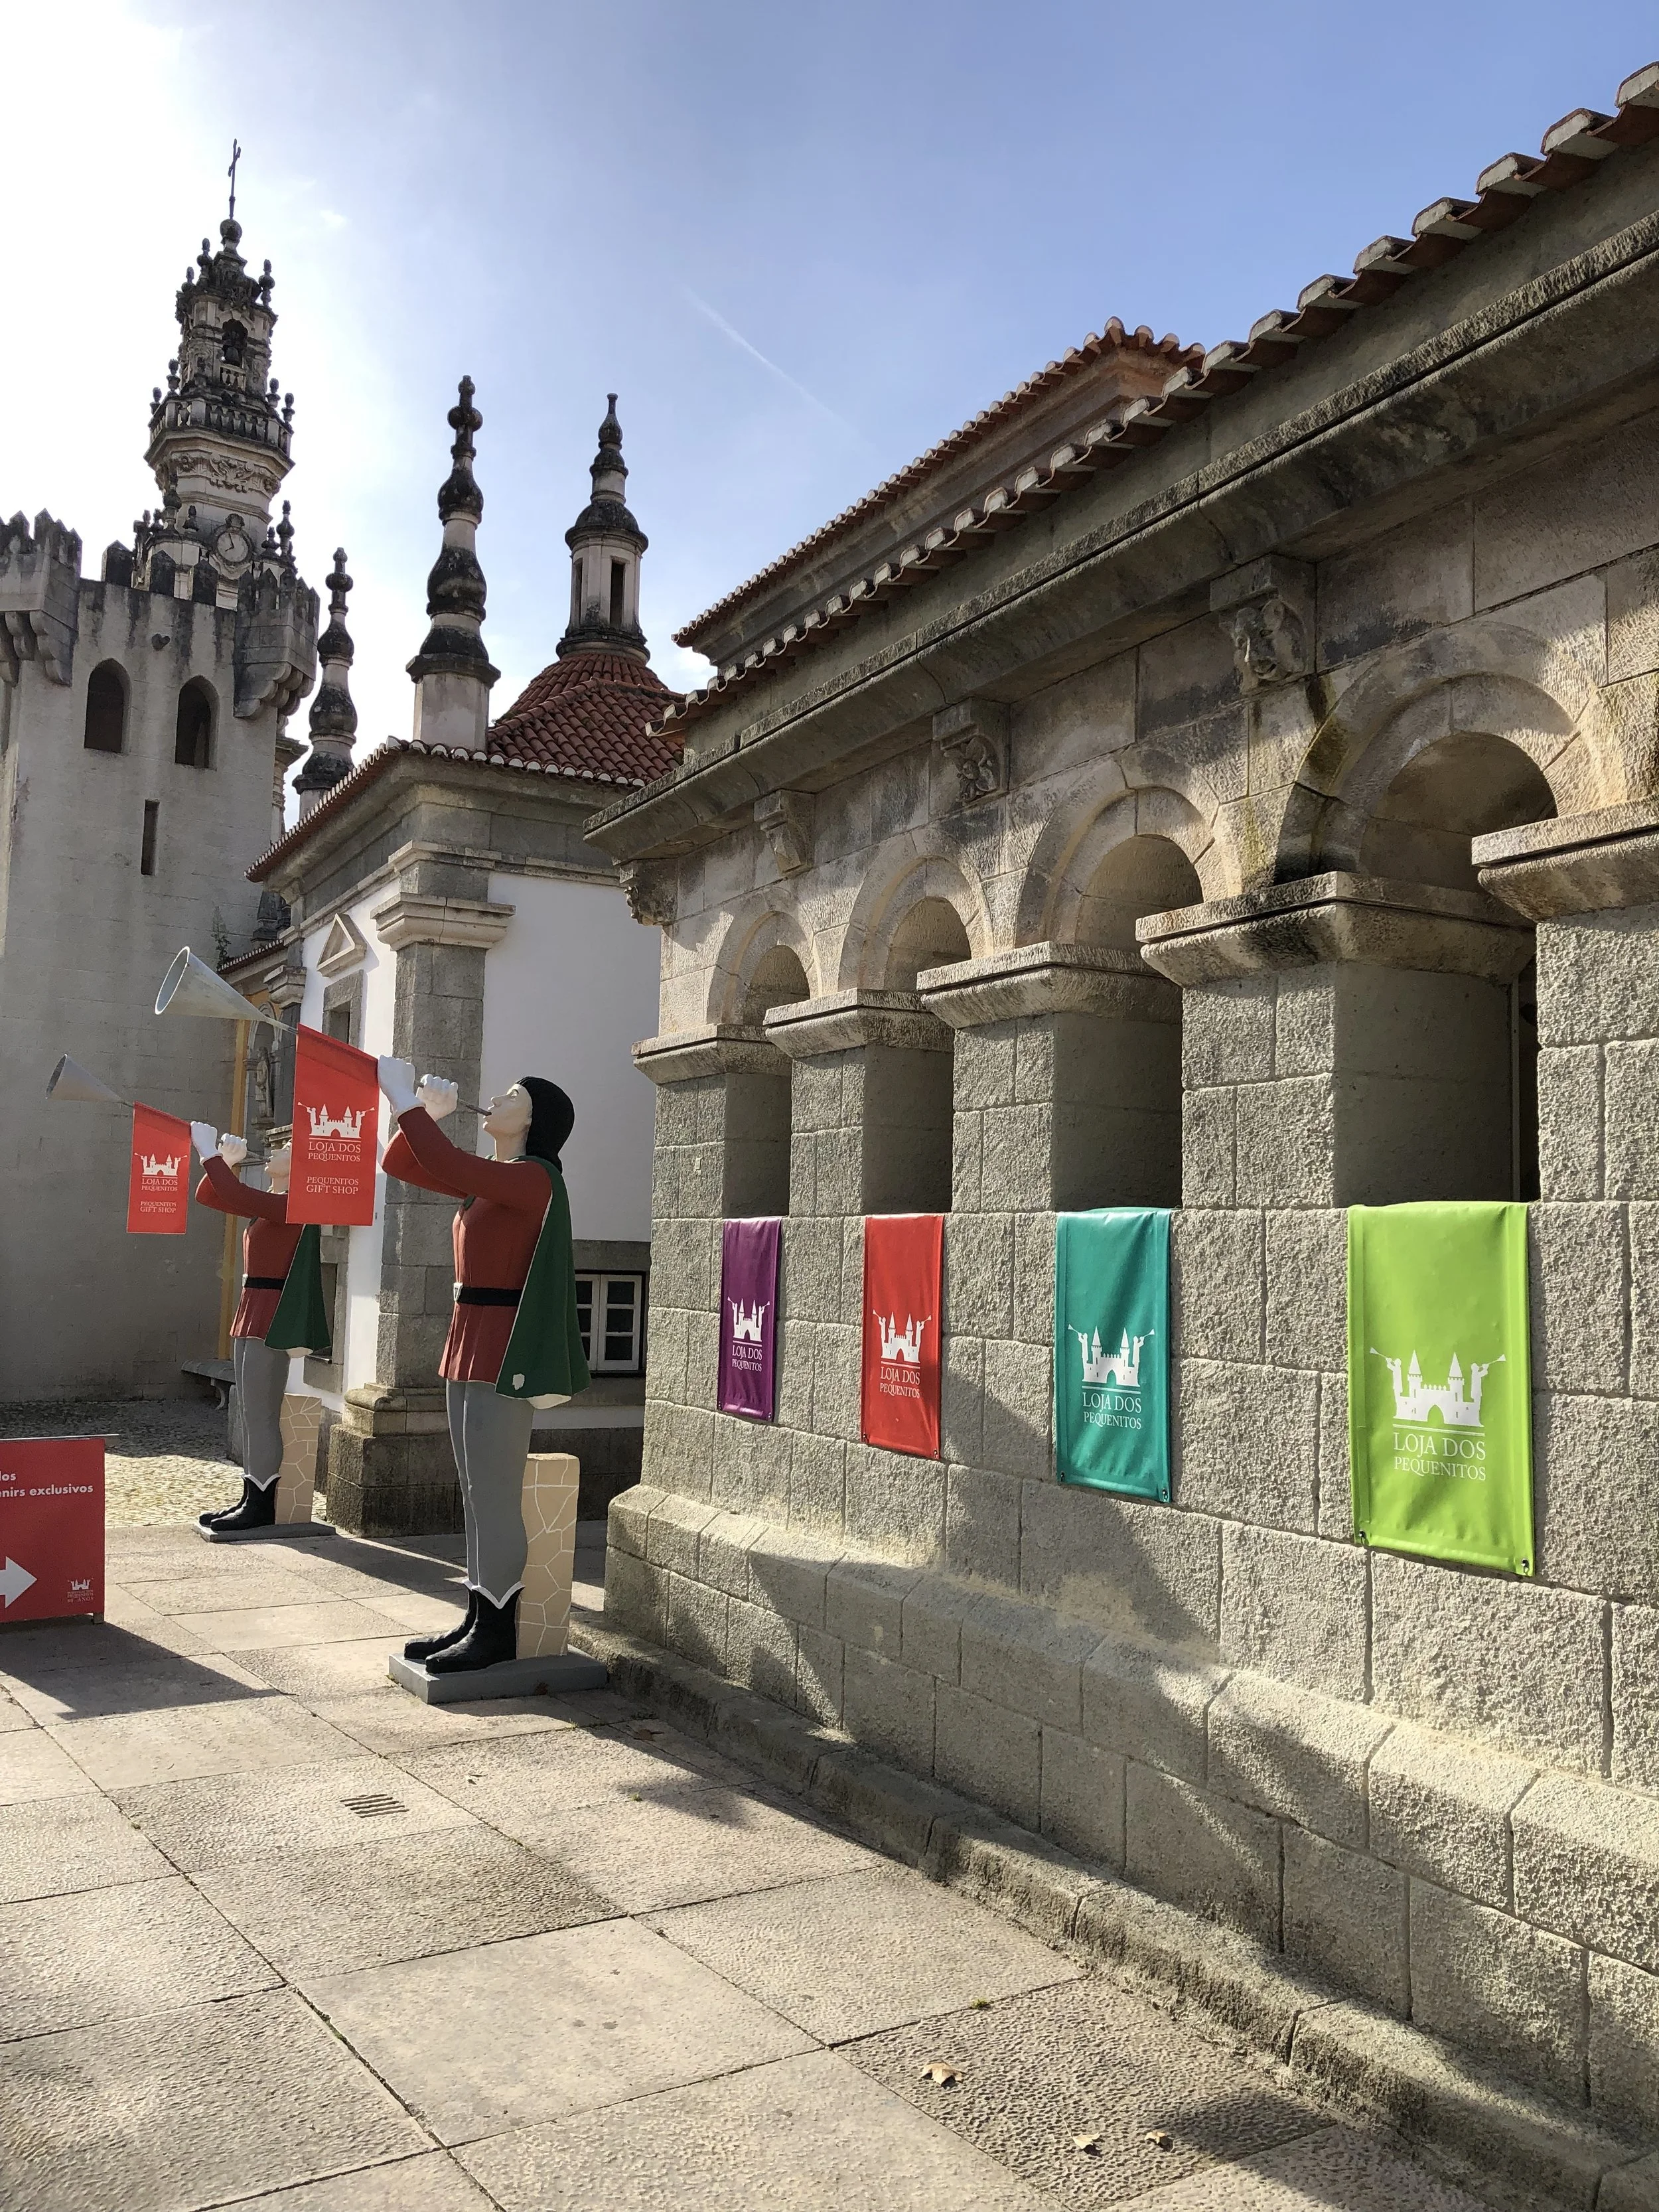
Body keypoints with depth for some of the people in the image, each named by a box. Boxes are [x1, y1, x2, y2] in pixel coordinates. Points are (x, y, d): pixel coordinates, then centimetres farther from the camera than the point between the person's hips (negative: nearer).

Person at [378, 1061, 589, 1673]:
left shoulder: (534, 1176, -12)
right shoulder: (489, 1180, 16)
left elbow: (447, 1166, -25)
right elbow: (406, 1167, 21)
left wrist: (406, 1100, -16)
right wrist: (425, 1115, 7)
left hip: (502, 1353, -10)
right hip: (469, 1346, 10)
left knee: (494, 1498, -4)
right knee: (476, 1497, 13)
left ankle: (498, 1634, 4)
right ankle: (479, 1621, 21)